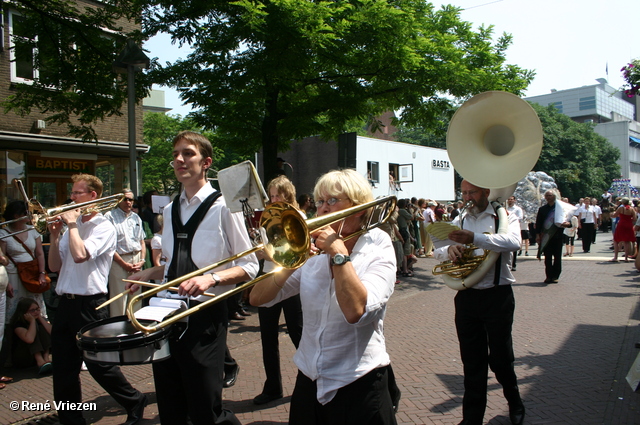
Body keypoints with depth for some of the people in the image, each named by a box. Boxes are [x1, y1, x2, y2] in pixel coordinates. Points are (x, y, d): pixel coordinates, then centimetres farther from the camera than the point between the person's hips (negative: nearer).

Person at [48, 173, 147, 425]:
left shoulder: (104, 227, -8)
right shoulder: (72, 229, 13)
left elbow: (80, 255, -25)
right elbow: (55, 266, 13)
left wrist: (72, 225, -12)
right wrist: (55, 236, 1)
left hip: (89, 305, -7)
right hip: (65, 303, 7)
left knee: (99, 364, 3)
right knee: (63, 369, 11)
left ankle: (134, 402, 24)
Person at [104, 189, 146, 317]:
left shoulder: (136, 218, 17)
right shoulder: (110, 216, -2)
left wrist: (142, 261, 2)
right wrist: (124, 264, -12)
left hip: (137, 260, 5)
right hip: (119, 261, -5)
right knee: (119, 303, -5)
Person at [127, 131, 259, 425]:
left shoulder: (223, 207, -9)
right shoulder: (169, 211, 11)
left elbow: (249, 266, -8)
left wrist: (211, 279, -23)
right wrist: (150, 273, 3)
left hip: (205, 315, -6)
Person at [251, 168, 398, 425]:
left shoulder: (378, 251, -9)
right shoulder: (313, 255, 2)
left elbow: (356, 311, -27)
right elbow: (258, 298, -5)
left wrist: (338, 251, -22)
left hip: (358, 387, -4)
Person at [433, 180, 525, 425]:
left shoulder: (505, 218, -2)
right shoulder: (459, 221, 9)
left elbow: (513, 242, -23)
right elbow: (437, 252, 2)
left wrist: (474, 237, -36)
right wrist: (450, 250, -22)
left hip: (497, 296, -3)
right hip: (466, 297, 3)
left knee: (500, 358, 9)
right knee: (472, 361, 11)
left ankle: (514, 402, 38)